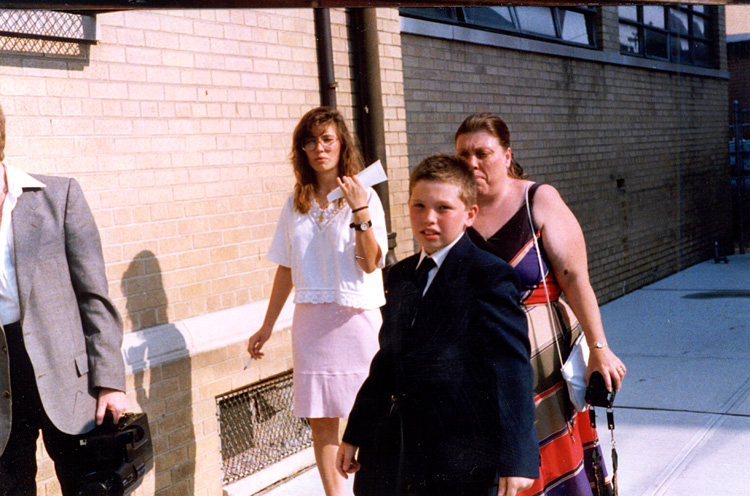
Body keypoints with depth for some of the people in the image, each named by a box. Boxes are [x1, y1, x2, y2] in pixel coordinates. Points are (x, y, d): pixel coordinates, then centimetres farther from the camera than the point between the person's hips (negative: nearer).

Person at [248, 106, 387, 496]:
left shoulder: (364, 197, -1)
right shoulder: (296, 203, 10)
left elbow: (370, 263, -11)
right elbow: (287, 268, 15)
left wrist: (359, 212, -22)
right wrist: (267, 326, 16)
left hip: (357, 318, -3)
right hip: (311, 319, 3)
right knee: (321, 419, 5)